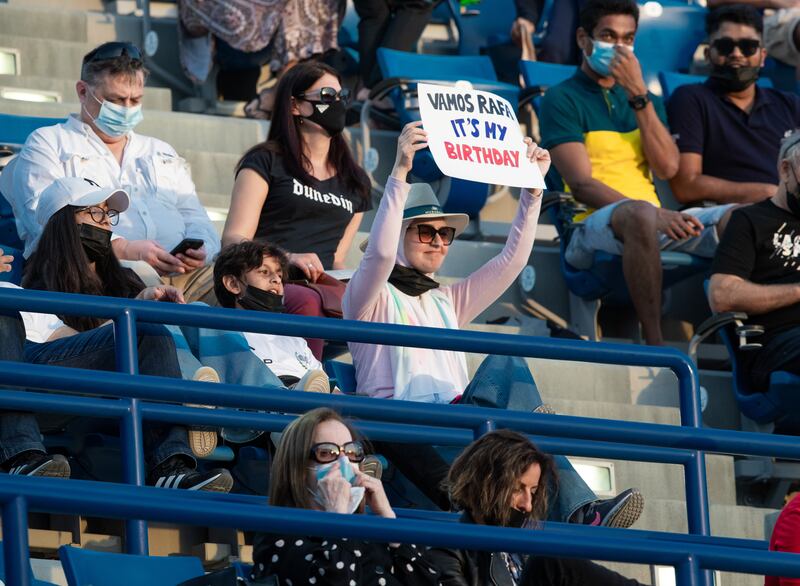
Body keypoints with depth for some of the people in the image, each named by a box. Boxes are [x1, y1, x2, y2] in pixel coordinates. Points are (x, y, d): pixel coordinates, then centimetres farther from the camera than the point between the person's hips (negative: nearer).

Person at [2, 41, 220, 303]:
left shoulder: (162, 154, 34)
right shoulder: (47, 143, 15)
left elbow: (198, 222, 27)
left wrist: (200, 250, -1)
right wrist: (125, 249, -17)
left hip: (181, 272, 5)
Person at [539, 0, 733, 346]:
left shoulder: (646, 101, 24)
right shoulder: (562, 100, 5)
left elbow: (667, 168, 6)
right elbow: (581, 184, -10)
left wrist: (639, 96, -2)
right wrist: (656, 214, -23)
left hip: (658, 221, 6)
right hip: (592, 228, -6)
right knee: (639, 214, -42)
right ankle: (654, 346, -41)